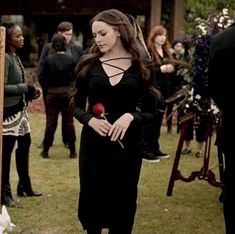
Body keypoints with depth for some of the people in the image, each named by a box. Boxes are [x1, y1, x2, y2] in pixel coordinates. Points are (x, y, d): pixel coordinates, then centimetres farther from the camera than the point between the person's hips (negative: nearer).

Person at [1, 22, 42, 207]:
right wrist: (27, 88, -18)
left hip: (20, 109, 10)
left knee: (24, 145, 16)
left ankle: (24, 186, 29)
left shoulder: (15, 57, 11)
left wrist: (30, 93, 2)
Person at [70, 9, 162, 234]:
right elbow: (77, 106, 5)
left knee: (122, 201, 7)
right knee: (91, 197, 7)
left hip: (127, 143, -1)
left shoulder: (141, 67, -2)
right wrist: (90, 120, -16)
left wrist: (131, 117, -21)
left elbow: (150, 112, -1)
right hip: (93, 142, 1)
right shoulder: (89, 64, 2)